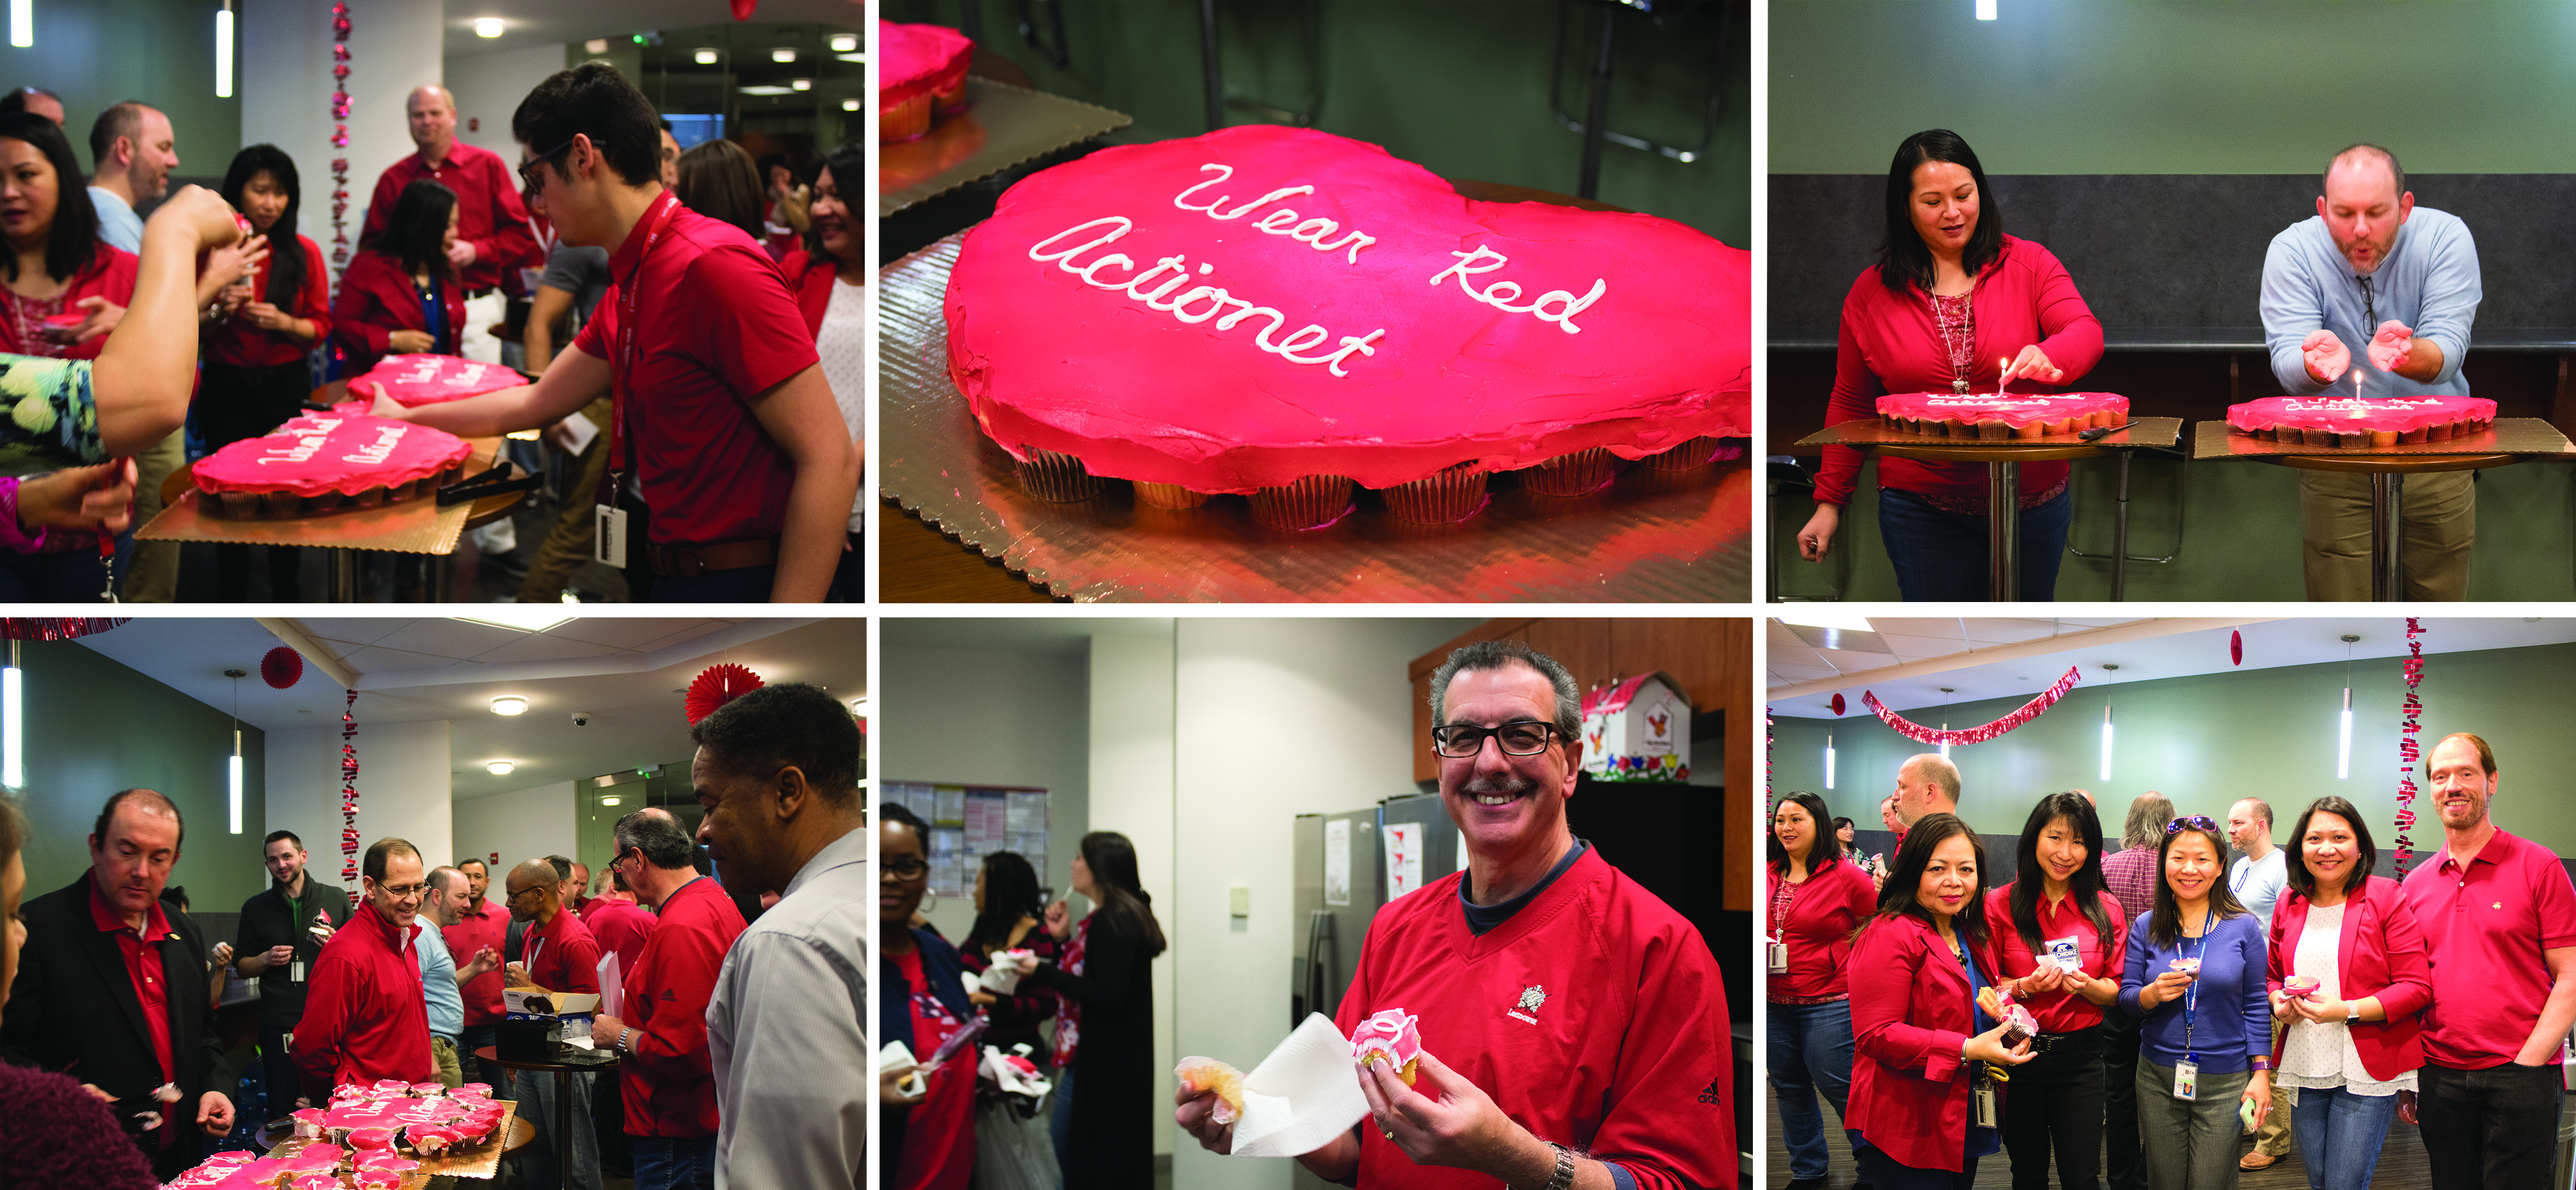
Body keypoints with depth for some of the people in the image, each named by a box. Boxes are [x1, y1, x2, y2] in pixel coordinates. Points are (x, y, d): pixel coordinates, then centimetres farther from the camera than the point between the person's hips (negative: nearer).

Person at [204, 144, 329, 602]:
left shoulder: (304, 252, 0)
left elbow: (321, 326, 3)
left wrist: (282, 322, -15)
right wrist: (221, 312, -16)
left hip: (286, 386, 0)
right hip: (226, 387, 0)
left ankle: (285, 598, 15)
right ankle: (231, 602, 15)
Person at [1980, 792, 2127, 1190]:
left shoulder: (2105, 910, 2)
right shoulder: (2000, 904, -3)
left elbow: (2116, 991, 5)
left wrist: (2086, 985, -17)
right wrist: (2026, 987, -20)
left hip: (2080, 1056, 0)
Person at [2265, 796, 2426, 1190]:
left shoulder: (2386, 899, -6)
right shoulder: (2290, 904, 10)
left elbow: (2417, 988, -9)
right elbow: (2272, 974, 23)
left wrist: (2348, 1010, -20)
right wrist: (2278, 999, -1)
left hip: (2366, 1071, -5)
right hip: (2305, 1068, 5)